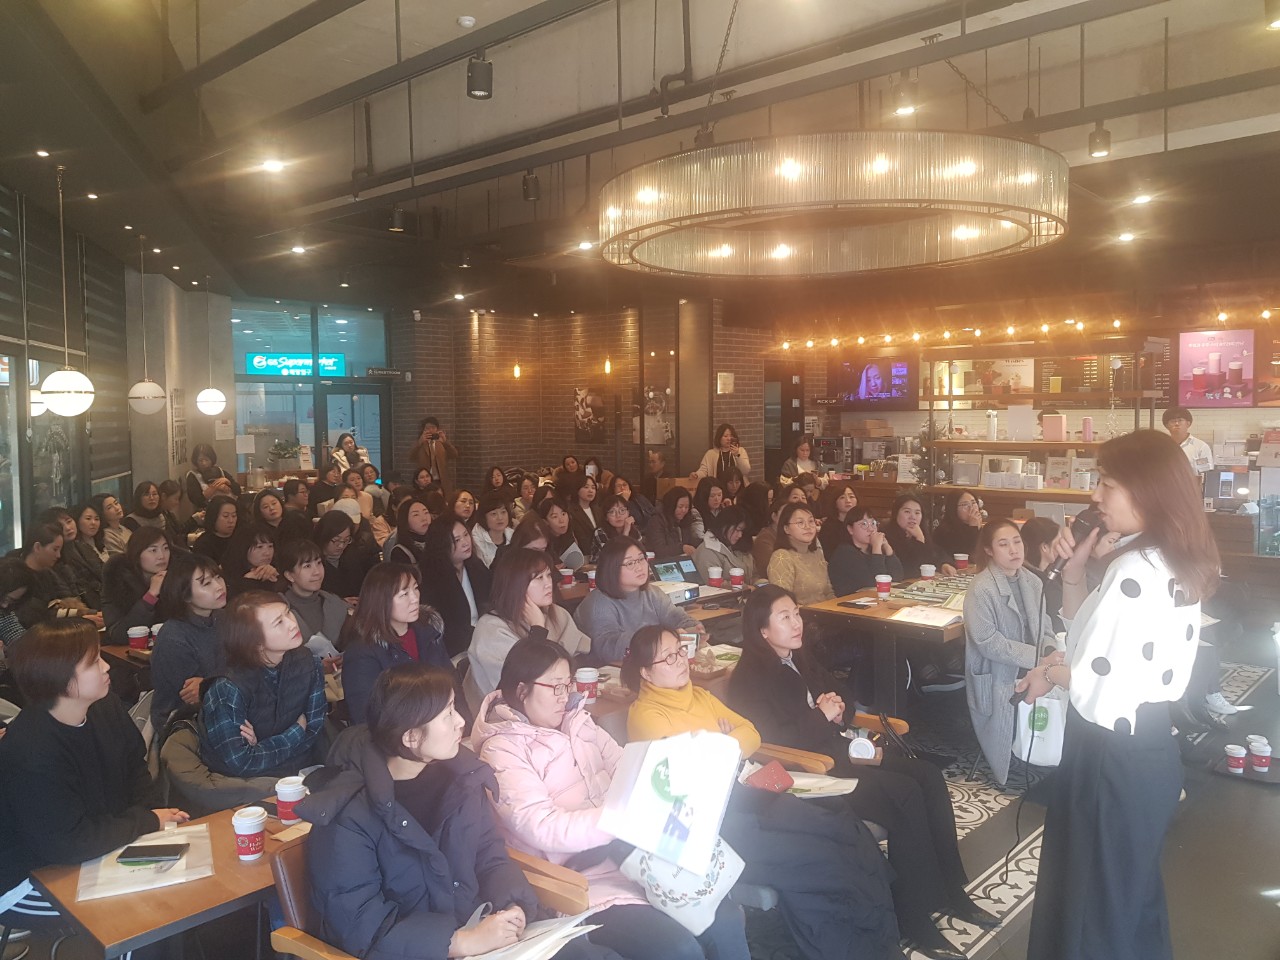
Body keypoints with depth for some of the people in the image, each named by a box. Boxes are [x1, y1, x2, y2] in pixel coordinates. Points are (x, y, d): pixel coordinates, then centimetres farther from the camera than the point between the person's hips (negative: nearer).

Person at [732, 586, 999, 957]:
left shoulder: (801, 658, 13)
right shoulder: (749, 680, -12)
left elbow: (843, 696, 19)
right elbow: (775, 741, -21)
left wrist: (838, 710, -4)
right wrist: (823, 717, -12)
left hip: (835, 751, 9)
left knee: (928, 775, -8)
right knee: (906, 795, -22)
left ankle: (949, 889, 1)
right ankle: (915, 919, -13)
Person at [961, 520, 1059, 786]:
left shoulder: (1033, 582, 4)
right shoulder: (981, 589, -17)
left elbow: (1044, 627, 7)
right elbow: (987, 641, -21)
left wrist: (1050, 653, -16)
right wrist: (1038, 659, -23)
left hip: (1029, 676, 5)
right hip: (997, 682, -5)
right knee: (1005, 746, -2)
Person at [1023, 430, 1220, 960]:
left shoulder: (1137, 572, -25)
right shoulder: (1169, 564, 8)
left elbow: (1103, 684, -29)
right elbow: (1088, 636, 14)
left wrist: (1051, 673, -10)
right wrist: (1074, 571, 0)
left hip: (1114, 761, -10)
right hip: (1145, 750, 10)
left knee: (1097, 901, 9)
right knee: (1131, 891, 26)